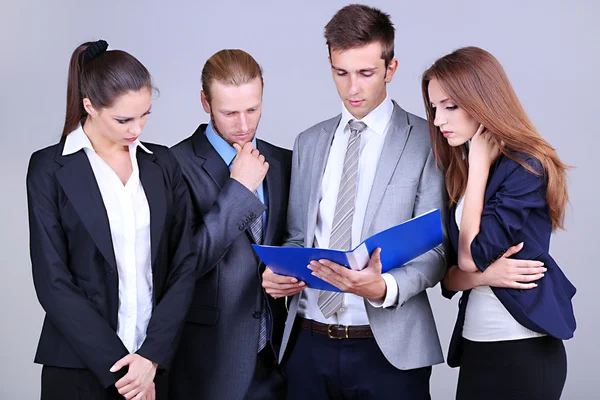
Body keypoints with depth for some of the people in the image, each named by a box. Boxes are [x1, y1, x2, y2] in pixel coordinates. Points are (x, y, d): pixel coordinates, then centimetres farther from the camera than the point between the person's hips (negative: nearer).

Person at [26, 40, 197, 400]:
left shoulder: (162, 163, 7)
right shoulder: (50, 168, -3)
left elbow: (184, 265, 2)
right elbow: (53, 282, -8)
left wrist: (152, 356, -9)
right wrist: (117, 367, -12)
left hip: (153, 362, 3)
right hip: (80, 369, -3)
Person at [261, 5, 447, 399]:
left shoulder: (428, 141, -4)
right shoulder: (309, 143, 11)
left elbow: (436, 249, -8)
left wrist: (383, 288, -25)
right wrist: (278, 272, -5)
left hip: (389, 349, -4)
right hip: (308, 344, 4)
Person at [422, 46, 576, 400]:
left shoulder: (526, 168, -12)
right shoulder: (459, 173, 9)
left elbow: (472, 256, -19)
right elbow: (450, 276, 7)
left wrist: (479, 163, -12)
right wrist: (485, 276, -15)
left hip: (523, 351, -7)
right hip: (475, 346, 7)